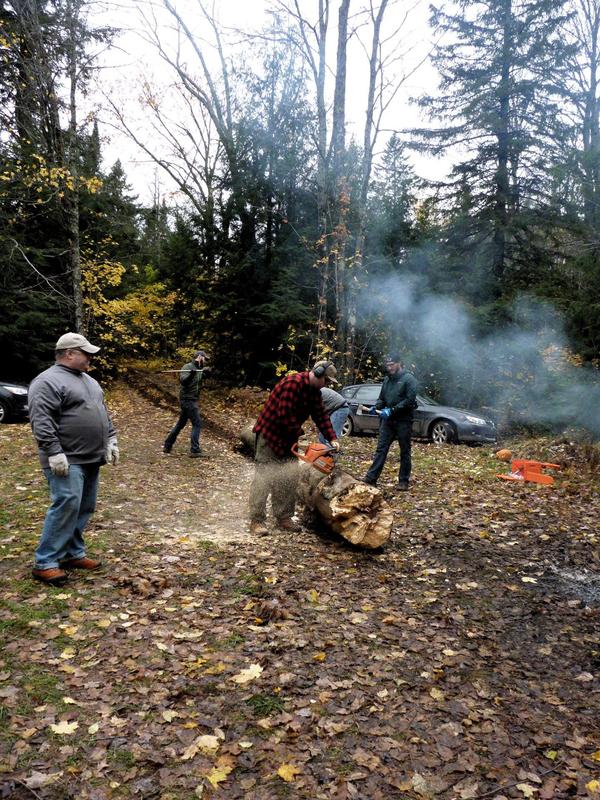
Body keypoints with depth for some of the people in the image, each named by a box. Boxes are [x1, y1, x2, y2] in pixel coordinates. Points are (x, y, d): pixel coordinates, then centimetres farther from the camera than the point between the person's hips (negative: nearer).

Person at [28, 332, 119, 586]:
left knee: (83, 508, 11)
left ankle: (73, 554, 21)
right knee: (66, 506, -13)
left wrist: (111, 440, 16)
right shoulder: (48, 382, -11)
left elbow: (103, 413, 23)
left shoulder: (88, 381, 18)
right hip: (67, 460, -9)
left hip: (92, 460, 9)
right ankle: (45, 563, -5)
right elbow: (41, 421, -19)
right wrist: (54, 452, -23)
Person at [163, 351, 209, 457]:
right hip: (188, 400, -9)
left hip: (193, 400, 9)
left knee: (180, 423, 15)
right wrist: (191, 374, -41)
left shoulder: (200, 369, 14)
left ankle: (167, 446, 24)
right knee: (197, 423, -9)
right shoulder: (187, 367, -12)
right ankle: (194, 450, -8)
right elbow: (182, 380, -25)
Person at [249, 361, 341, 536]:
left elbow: (321, 416, 2)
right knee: (263, 477, -6)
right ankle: (256, 521, -2)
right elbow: (285, 415, -28)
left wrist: (332, 439, -8)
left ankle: (284, 517, 15)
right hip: (269, 434, -9)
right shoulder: (293, 383, -25)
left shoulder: (315, 392, 5)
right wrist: (298, 432, -14)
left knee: (290, 478, 6)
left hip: (287, 438, 9)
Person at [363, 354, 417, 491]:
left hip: (403, 421, -5)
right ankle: (371, 477, 0)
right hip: (388, 420, 5)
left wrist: (392, 410, -20)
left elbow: (410, 400, -16)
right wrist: (376, 407, -3)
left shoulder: (408, 378, -7)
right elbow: (382, 398, 19)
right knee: (381, 449, 1)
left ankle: (403, 481, 11)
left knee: (405, 452, 5)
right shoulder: (387, 379, 12)